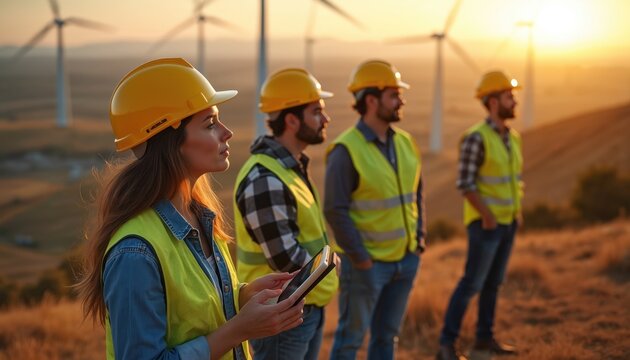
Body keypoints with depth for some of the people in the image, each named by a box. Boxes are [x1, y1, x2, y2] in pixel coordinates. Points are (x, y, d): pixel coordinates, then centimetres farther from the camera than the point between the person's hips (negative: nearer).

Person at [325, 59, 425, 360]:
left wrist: (419, 239, 7)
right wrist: (361, 259, -16)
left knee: (387, 335, 18)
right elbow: (336, 211, -18)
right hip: (367, 263, -6)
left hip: (405, 259, 7)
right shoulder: (346, 150, -17)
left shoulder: (405, 141, 5)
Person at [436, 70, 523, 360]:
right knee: (472, 283, -8)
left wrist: (517, 210, 7)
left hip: (508, 222, 8)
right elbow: (465, 183, -20)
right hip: (485, 223, -8)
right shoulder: (476, 137, -17)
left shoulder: (512, 137, 9)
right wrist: (487, 215, -22)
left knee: (494, 281, 13)